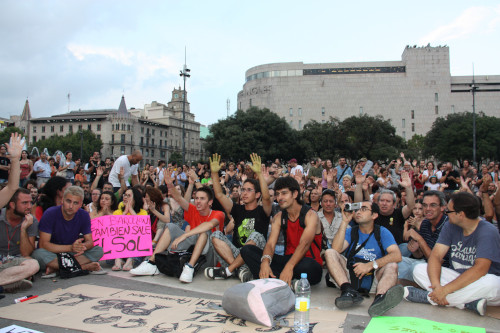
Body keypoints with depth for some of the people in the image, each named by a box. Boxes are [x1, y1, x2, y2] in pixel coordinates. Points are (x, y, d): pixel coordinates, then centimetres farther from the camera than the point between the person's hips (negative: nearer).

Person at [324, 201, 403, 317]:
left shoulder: (382, 232, 8)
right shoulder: (351, 232, 14)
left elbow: (397, 255, -11)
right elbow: (336, 249, -7)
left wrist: (371, 265, -24)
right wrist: (345, 222, -8)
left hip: (373, 277, -2)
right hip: (350, 274, 2)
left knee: (392, 265, -27)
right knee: (329, 253, -17)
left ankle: (380, 298, -56)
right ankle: (349, 291, -38)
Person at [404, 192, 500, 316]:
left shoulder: (488, 232, -18)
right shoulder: (450, 227, 0)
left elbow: (480, 269, -29)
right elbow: (436, 256, -9)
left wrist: (445, 290, -33)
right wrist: (436, 285, -28)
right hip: (457, 277, 5)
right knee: (419, 269, -13)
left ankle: (427, 297, -29)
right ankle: (467, 302, -28)